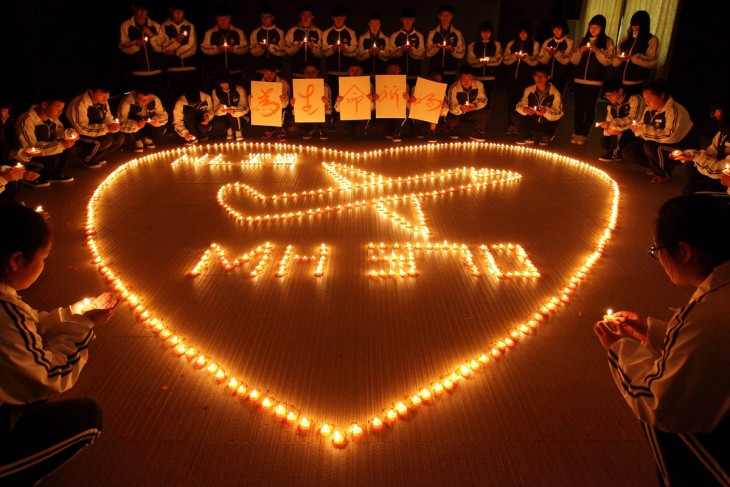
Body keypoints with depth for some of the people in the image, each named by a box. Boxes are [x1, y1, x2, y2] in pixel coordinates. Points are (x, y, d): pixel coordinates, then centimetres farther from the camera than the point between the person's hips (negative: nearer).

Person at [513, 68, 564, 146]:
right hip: (532, 121, 3)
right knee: (518, 117, -23)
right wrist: (524, 109, -30)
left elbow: (558, 113, -16)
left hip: (547, 124, -3)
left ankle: (545, 137, 9)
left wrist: (546, 112, -37)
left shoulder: (555, 93, -14)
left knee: (546, 135, -35)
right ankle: (528, 138, 5)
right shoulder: (529, 90, -4)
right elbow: (519, 105, -5)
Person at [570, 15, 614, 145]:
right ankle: (576, 132, 12)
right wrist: (580, 51, -10)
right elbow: (574, 61, 9)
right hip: (579, 80, 3)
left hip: (595, 82, -3)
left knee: (590, 108, 0)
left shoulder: (607, 42, 2)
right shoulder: (583, 40, 11)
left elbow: (608, 61, -6)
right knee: (579, 107, 4)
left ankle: (584, 134, 5)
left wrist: (597, 51, -19)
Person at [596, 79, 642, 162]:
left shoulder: (634, 99, -19)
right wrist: (609, 129, -23)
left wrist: (612, 124, -32)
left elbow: (633, 120, -28)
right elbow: (609, 121, 1)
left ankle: (615, 154, -11)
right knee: (605, 142, -13)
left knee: (621, 131, -32)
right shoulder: (611, 105, 3)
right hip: (621, 135, 7)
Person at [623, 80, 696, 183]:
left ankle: (664, 174, -10)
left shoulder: (674, 110, -25)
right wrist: (637, 128, -19)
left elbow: (670, 136, -36)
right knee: (627, 152, -3)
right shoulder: (649, 110, 0)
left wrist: (644, 130, -36)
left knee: (650, 146, -36)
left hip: (683, 147, -8)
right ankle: (657, 167, 9)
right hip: (660, 144, 8)